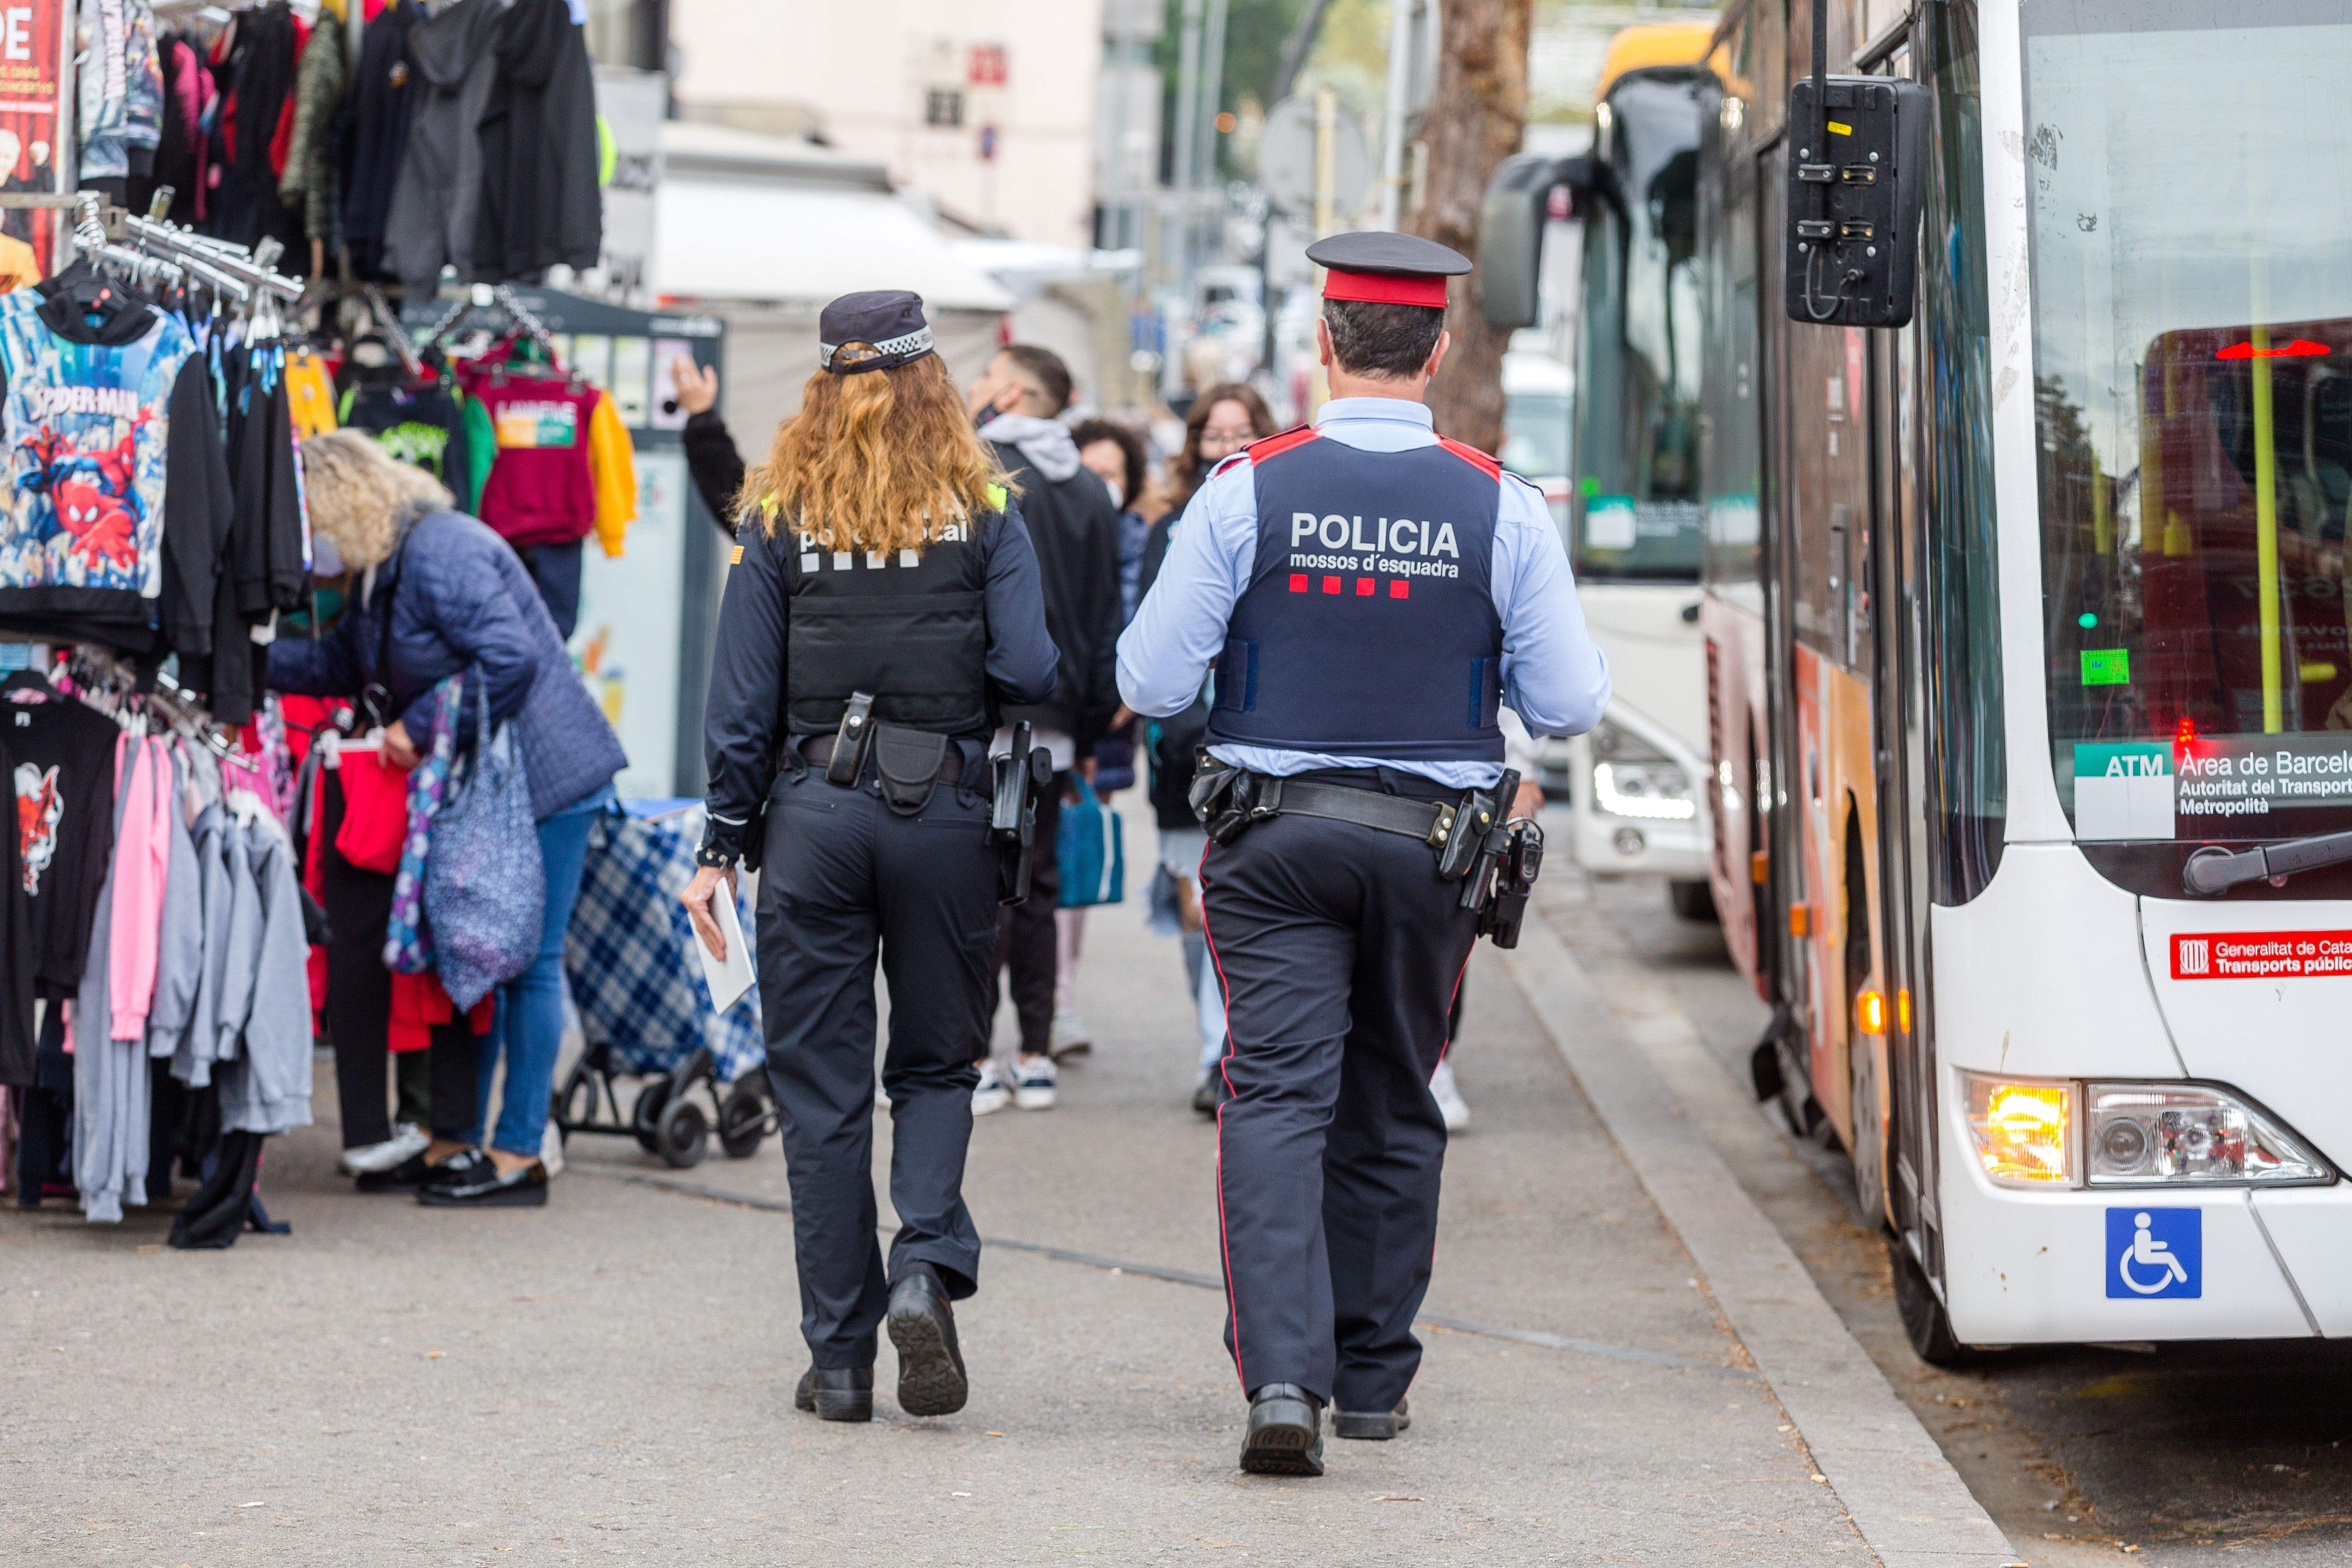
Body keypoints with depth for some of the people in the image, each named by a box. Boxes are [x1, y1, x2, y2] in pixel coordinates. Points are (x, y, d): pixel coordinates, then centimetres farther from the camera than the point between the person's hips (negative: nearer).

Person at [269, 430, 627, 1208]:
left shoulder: (438, 552, -20)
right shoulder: (389, 565, 12)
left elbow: (511, 660, -28)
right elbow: (339, 662, 22)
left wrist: (420, 726, -20)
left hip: (545, 779, -10)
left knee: (525, 962, -5)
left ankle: (518, 1154, -1)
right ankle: (455, 1141, 17)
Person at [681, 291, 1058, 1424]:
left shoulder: (779, 512, 2)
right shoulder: (983, 509, 0)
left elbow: (744, 693, 1)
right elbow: (1028, 671, -8)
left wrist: (721, 845, 5)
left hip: (813, 811, 0)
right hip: (947, 813, 0)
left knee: (821, 1085, 6)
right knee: (936, 1064, 14)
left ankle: (840, 1353, 7)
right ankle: (927, 1265, -10)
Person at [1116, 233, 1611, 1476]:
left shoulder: (1246, 491, -8)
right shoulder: (1502, 509, -4)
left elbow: (1150, 684, -5)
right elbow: (1570, 705, -2)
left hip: (1276, 840, -2)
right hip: (1432, 846, 2)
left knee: (1278, 1097, -4)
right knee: (1392, 1105, 16)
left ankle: (1284, 1371, -21)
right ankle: (1371, 1375, 24)